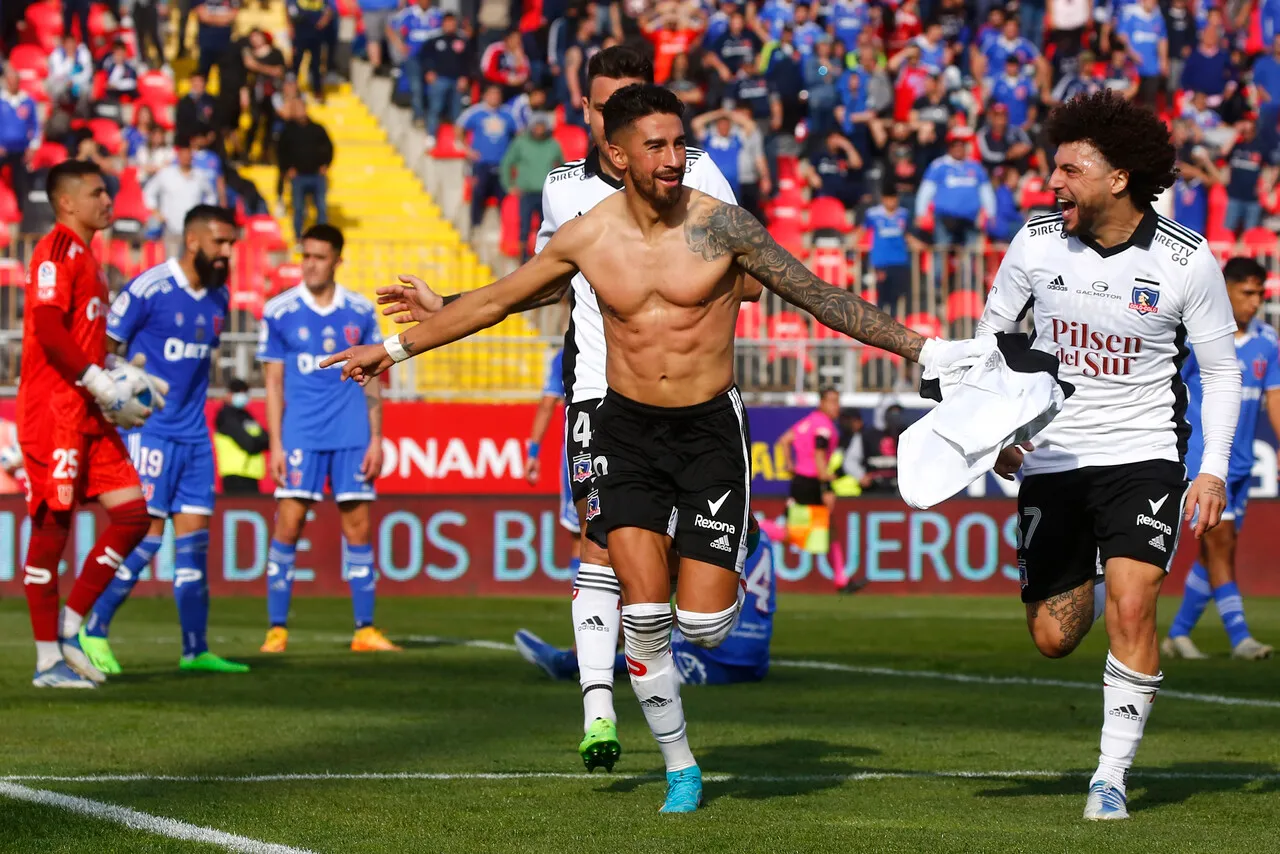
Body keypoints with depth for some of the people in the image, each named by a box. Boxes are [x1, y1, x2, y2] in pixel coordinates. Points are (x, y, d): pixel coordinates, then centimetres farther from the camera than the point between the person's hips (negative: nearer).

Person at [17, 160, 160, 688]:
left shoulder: (83, 256, 20)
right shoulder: (57, 251, -9)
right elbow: (48, 330, -20)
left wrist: (126, 380, 13)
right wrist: (104, 386, -19)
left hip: (89, 415, 10)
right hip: (54, 411, -10)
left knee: (132, 514, 3)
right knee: (51, 526, -5)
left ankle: (68, 630, 7)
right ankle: (48, 659, -1)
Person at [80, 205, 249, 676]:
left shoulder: (218, 298, 10)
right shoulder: (148, 290, -13)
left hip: (193, 432, 7)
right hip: (149, 429, -7)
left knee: (194, 532, 4)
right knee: (147, 531, -10)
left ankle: (195, 649, 6)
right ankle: (94, 629, 4)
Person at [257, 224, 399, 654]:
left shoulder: (360, 312, 6)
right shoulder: (279, 312, 2)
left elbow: (371, 380, 10)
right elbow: (274, 382, 3)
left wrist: (376, 440, 3)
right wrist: (276, 444, -3)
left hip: (352, 437, 2)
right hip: (300, 436, -2)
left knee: (358, 527, 2)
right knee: (287, 526, -8)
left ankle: (365, 630, 7)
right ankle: (277, 630, -2)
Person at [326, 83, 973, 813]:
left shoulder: (719, 225, -11)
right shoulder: (585, 238, -3)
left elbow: (822, 297, -7)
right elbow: (494, 302, 11)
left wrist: (919, 349, -9)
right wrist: (396, 347, 17)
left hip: (710, 428, -2)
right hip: (626, 430, 2)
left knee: (704, 626, -9)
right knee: (645, 613, -11)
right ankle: (680, 768, 8)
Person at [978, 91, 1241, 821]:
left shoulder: (1188, 261, -10)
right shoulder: (1037, 242, -5)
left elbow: (1222, 370, 0)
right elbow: (992, 334, 10)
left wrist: (1214, 469, -10)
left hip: (1144, 453, -3)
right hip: (1052, 458, 3)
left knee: (1131, 608, -20)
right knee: (1053, 639, 4)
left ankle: (1113, 775, -7)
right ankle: (1092, 587, 41)